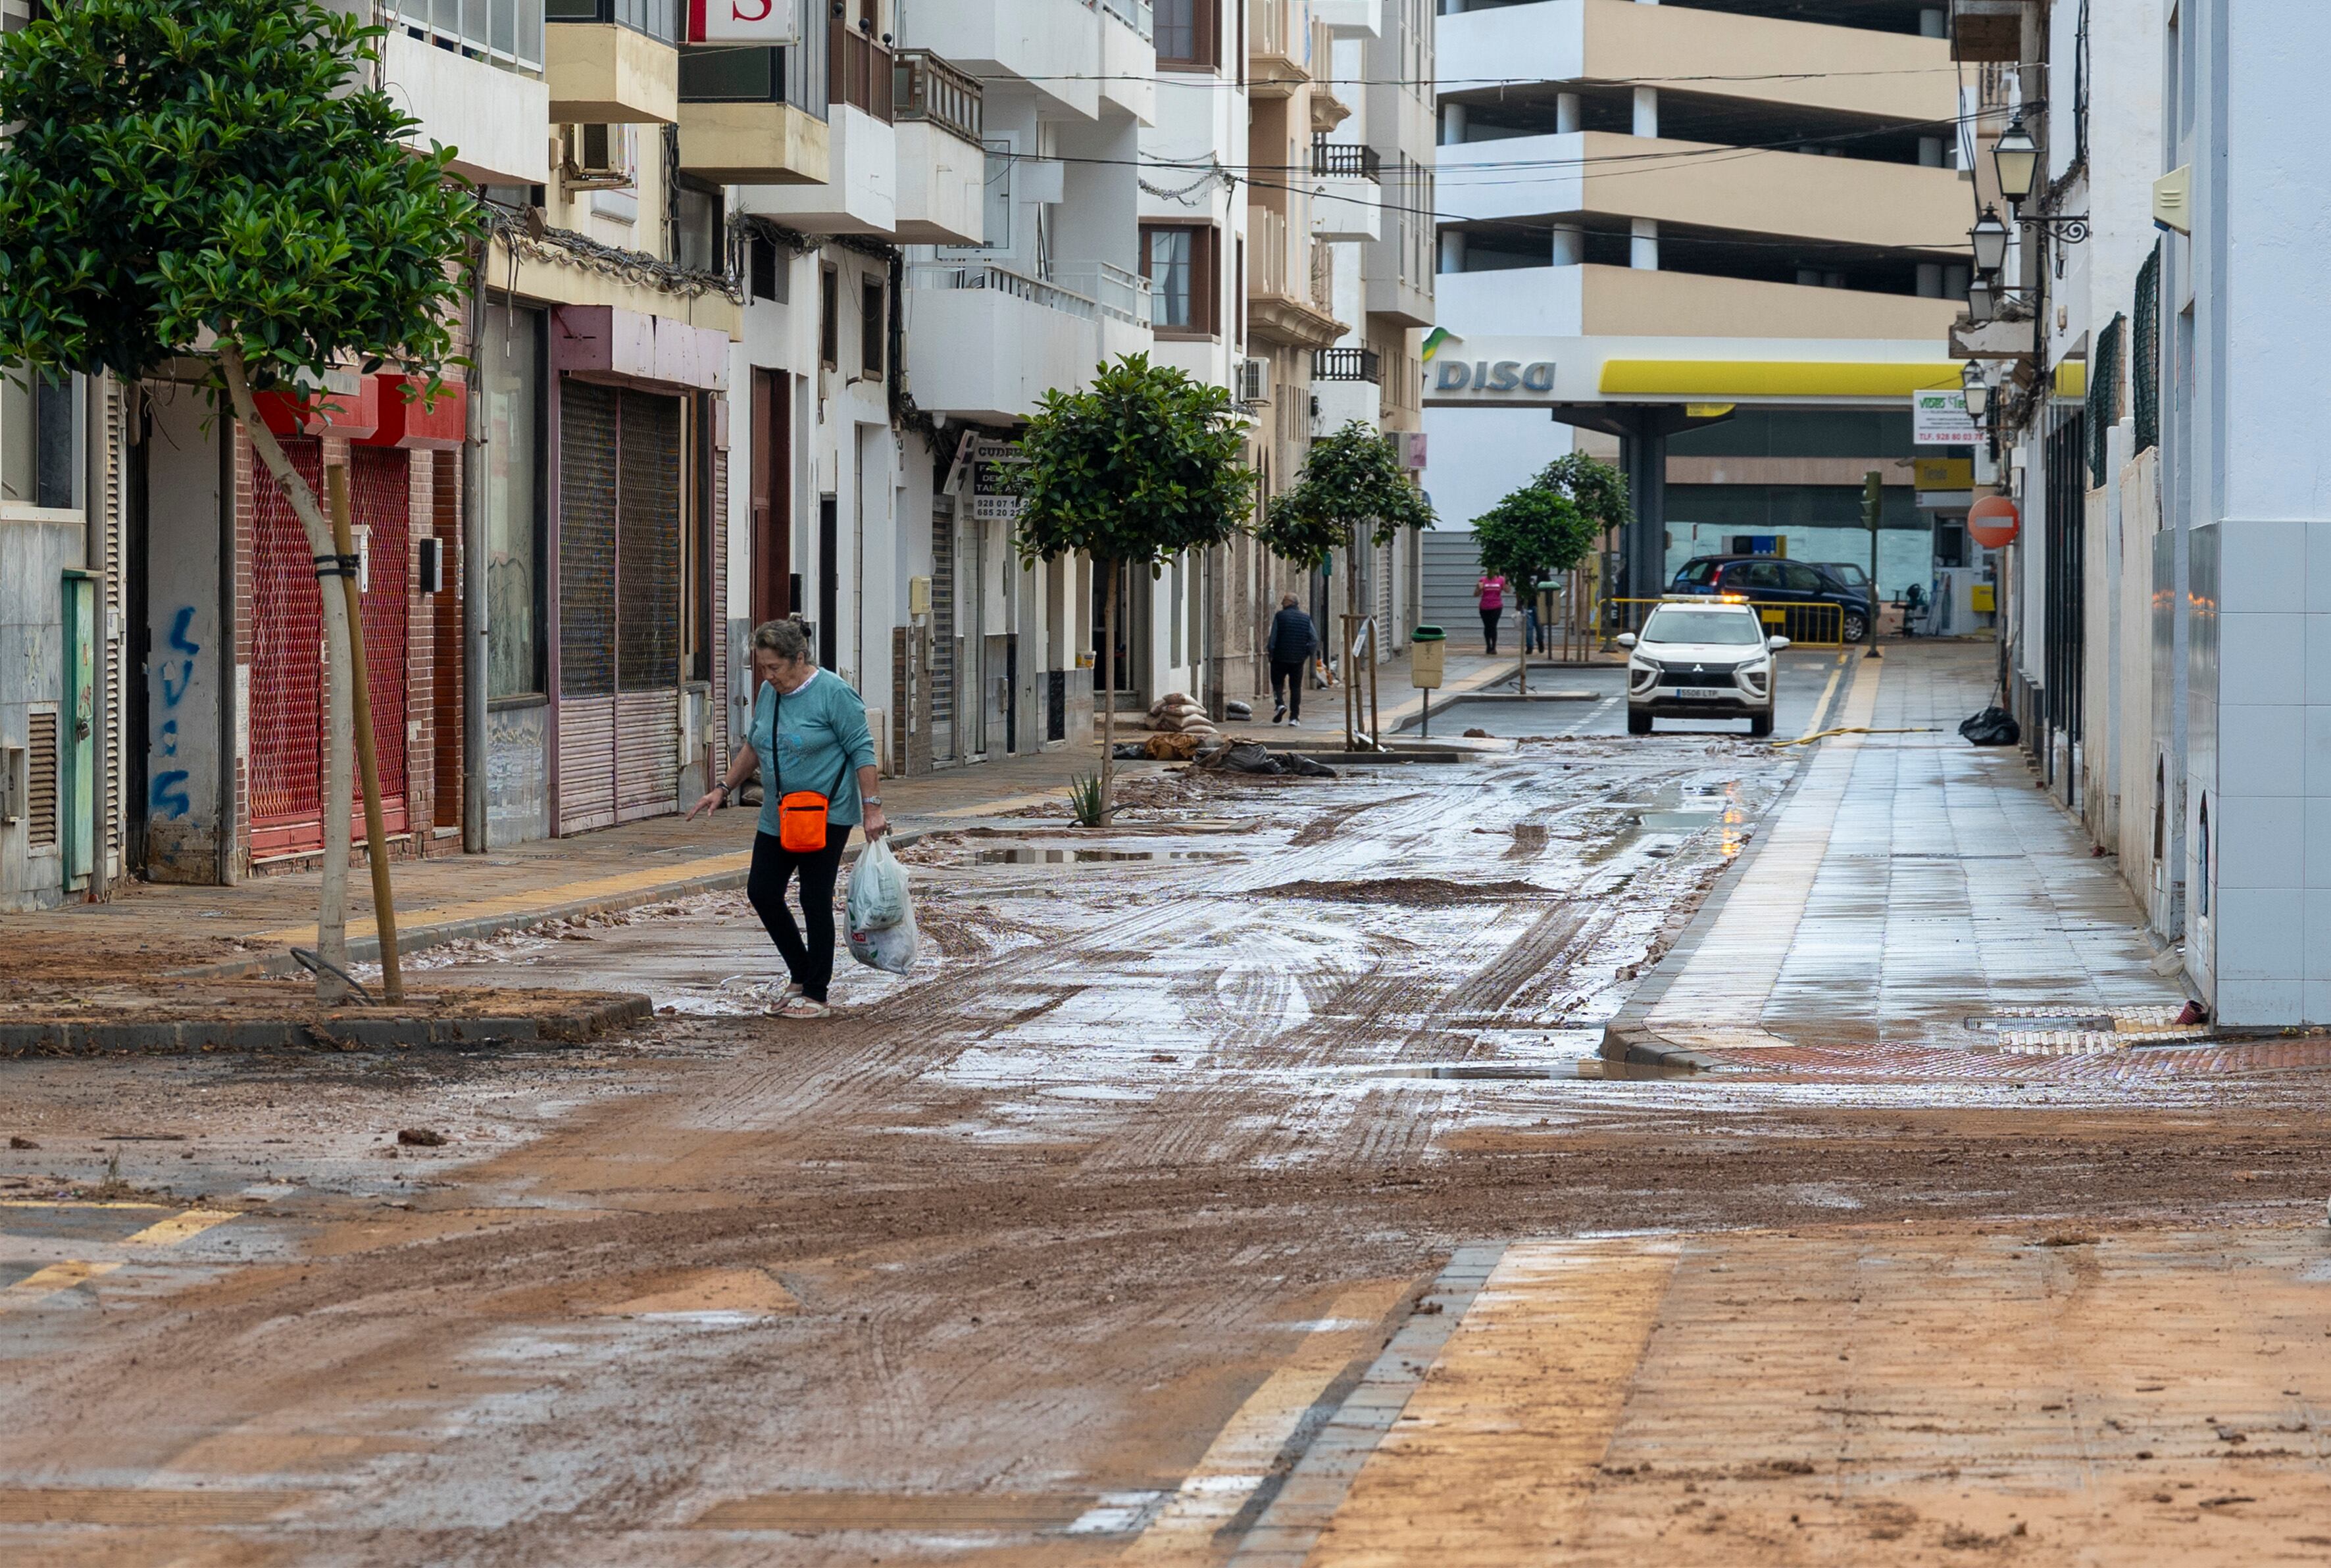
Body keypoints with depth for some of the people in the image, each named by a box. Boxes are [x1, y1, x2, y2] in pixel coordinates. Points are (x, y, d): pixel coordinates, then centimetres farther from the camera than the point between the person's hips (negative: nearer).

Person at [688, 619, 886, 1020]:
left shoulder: (834, 694, -14)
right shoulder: (767, 692, 8)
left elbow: (862, 751, -14)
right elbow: (753, 746, 20)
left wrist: (872, 808, -18)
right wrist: (723, 789, 17)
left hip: (826, 815, -7)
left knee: (815, 900, -5)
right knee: (761, 890, 4)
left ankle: (816, 994, 4)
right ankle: (802, 973, 19)